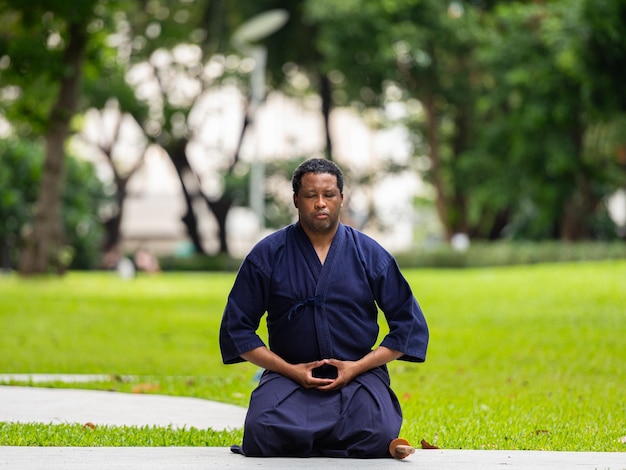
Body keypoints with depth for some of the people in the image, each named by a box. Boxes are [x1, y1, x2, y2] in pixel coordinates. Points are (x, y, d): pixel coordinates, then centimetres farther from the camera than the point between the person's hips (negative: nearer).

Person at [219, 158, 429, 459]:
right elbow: (236, 327, 4)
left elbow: (409, 324, 7)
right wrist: (289, 370, -8)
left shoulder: (371, 255, 5)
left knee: (377, 436, -29)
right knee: (262, 433, -30)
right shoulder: (267, 255, 2)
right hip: (289, 375, 0)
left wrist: (357, 367, -6)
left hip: (359, 377, 1)